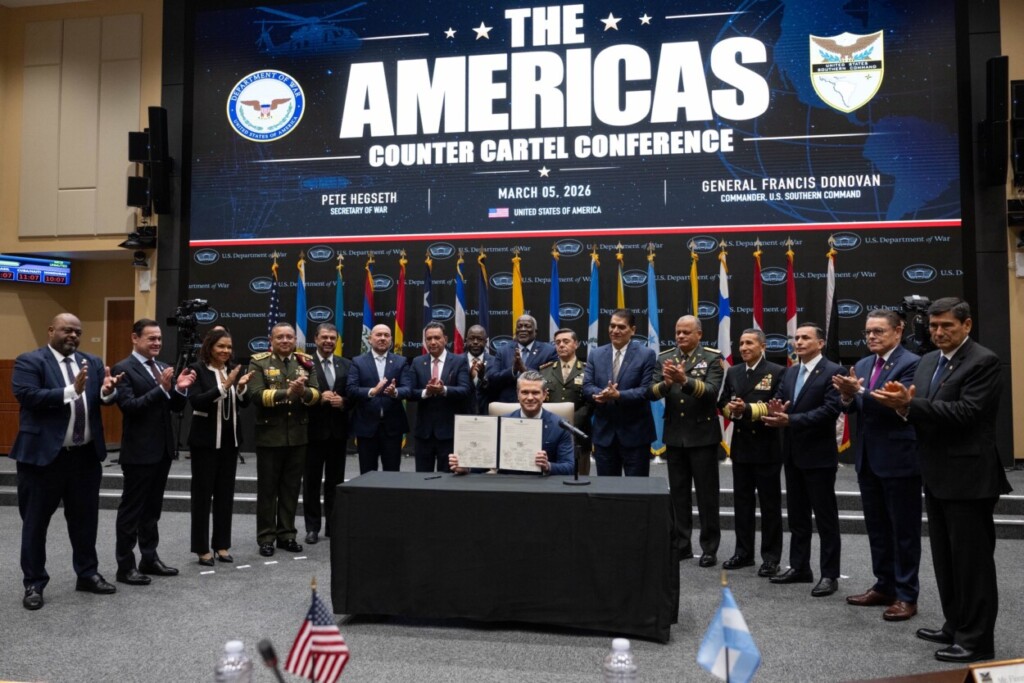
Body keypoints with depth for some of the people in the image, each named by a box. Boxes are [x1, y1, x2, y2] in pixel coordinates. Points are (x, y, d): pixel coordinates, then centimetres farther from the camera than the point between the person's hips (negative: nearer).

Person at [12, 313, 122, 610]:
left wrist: (108, 391, -18)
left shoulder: (92, 362, 9)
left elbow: (104, 398, 5)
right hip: (43, 454, -5)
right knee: (36, 521, 8)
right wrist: (72, 391, -26)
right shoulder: (29, 361, -6)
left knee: (85, 518, 15)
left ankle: (87, 574, 29)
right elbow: (28, 396, -20)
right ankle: (34, 583, 21)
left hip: (86, 454, 5)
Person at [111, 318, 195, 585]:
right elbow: (129, 406, -20)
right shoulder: (123, 369, -10)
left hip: (162, 449, 7)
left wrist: (180, 389, -11)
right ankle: (125, 565, 13)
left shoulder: (163, 367, 11)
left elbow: (176, 407, 10)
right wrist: (162, 389, -29)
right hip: (139, 451, -7)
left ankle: (149, 558, 27)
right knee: (131, 509, 3)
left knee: (152, 508, 16)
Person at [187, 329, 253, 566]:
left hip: (230, 439, 5)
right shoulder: (197, 370, -7)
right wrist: (224, 386, -26)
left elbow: (244, 403, 3)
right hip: (205, 440, -5)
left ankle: (222, 544, 20)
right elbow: (196, 401, -18)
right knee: (203, 493, 3)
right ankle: (202, 548, 12)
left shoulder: (234, 369, 6)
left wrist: (242, 386, -16)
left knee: (226, 493, 10)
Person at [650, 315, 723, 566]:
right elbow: (652, 393, -5)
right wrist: (666, 383, -26)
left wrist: (684, 380, -34)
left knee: (707, 495, 5)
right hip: (674, 435, 4)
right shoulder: (664, 358, 5)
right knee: (678, 494, 12)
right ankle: (681, 545, 22)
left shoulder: (712, 358, -5)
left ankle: (709, 548, 15)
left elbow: (711, 391, -19)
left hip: (703, 435, -3)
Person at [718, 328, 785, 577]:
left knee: (769, 503, 4)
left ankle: (771, 557, 13)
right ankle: (744, 552, 23)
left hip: (766, 446, -5)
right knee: (742, 501, 12)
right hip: (741, 445, 6)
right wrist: (731, 409, -12)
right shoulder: (733, 372, 12)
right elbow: (723, 403, 10)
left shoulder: (776, 372, -6)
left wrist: (748, 409, -23)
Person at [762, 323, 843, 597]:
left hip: (819, 454, -7)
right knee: (797, 515, 15)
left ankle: (829, 574, 13)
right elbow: (778, 402, 7)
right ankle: (799, 567, 27)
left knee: (826, 518, 3)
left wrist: (790, 420, -26)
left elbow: (830, 410, -21)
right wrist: (775, 412, -17)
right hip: (793, 454, 7)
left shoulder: (832, 372, -10)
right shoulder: (789, 373, 13)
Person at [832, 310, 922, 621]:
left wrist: (859, 391, -32)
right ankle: (884, 586, 29)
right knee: (877, 528, 16)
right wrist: (847, 395, -16)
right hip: (868, 458, 8)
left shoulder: (910, 363, -12)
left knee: (904, 530, 4)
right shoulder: (862, 365, 11)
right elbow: (852, 408, 6)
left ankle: (906, 595, 15)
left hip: (899, 458, -7)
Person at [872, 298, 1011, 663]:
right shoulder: (928, 361, 12)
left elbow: (966, 412, -24)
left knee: (972, 559, 2)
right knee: (945, 558, 18)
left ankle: (977, 640, 14)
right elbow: (923, 411, 10)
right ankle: (955, 626, 32)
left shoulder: (983, 361, -13)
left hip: (969, 477, -8)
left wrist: (909, 404, -27)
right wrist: (903, 404, -12)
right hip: (937, 476, 9)